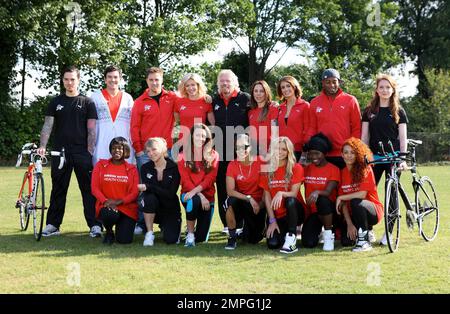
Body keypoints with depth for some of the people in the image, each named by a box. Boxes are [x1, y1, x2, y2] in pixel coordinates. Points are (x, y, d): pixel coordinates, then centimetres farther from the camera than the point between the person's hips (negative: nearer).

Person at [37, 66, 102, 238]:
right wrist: (42, 146, -9)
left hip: (82, 153, -2)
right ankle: (53, 225, 13)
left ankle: (95, 225, -1)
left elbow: (91, 129, 2)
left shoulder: (87, 102, 6)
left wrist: (90, 151, -6)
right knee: (58, 190, 7)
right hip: (60, 152, 2)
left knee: (89, 190, -3)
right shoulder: (56, 102, 11)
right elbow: (47, 125, 5)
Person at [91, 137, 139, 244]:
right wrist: (106, 201, -17)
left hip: (127, 208, 1)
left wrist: (119, 201, -16)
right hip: (106, 206, -1)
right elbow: (94, 188, 1)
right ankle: (109, 232, -1)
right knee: (110, 215, -38)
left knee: (124, 240, -16)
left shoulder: (131, 169, 7)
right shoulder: (101, 165, 7)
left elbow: (135, 192, -1)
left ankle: (121, 226, 23)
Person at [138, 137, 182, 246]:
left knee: (171, 239, -18)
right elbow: (146, 191, -13)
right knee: (149, 198, -32)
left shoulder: (174, 168, -12)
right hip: (153, 209, 1)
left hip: (170, 209, -1)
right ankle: (149, 233, -16)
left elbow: (171, 193, -20)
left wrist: (148, 187, -31)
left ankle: (165, 226, 20)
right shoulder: (145, 168, -3)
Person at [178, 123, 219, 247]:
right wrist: (200, 195, -20)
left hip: (207, 196, 1)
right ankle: (190, 234, -18)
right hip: (189, 194, -1)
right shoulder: (183, 156, 2)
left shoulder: (213, 156, 4)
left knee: (201, 238, -5)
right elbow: (186, 181, -6)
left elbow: (210, 179, -7)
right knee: (193, 202, -40)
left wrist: (195, 191, -23)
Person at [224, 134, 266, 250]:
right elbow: (230, 191, -16)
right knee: (231, 201, -36)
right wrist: (249, 198, -25)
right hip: (240, 202, 0)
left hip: (258, 204, 0)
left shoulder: (260, 162, -10)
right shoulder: (232, 165, -8)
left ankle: (247, 228, 35)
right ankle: (232, 237, -16)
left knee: (253, 239, -5)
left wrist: (262, 203, -9)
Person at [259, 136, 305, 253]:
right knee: (272, 244, -20)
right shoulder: (267, 170, 3)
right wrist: (272, 221, -6)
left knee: (290, 200, -36)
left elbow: (294, 193, -13)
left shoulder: (296, 168, -5)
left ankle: (291, 236, -26)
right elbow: (267, 197, 1)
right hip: (277, 215, 3)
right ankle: (283, 231, 15)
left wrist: (281, 193, -36)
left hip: (294, 211, -2)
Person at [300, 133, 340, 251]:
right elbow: (306, 191, 10)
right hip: (312, 212, 3)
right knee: (308, 243, -18)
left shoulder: (333, 169, -6)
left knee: (323, 200, -39)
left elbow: (328, 192, -20)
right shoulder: (307, 169, 8)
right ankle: (318, 229, 19)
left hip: (328, 209, -3)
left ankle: (329, 234, -17)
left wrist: (317, 192, -41)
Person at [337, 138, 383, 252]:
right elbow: (344, 203, -2)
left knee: (355, 202, -35)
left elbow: (362, 194, -23)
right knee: (346, 241, -17)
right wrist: (349, 224, -12)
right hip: (352, 215, 5)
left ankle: (364, 241, -22)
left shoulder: (365, 169, -11)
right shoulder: (343, 173, 2)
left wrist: (340, 198, -16)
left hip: (373, 212, -5)